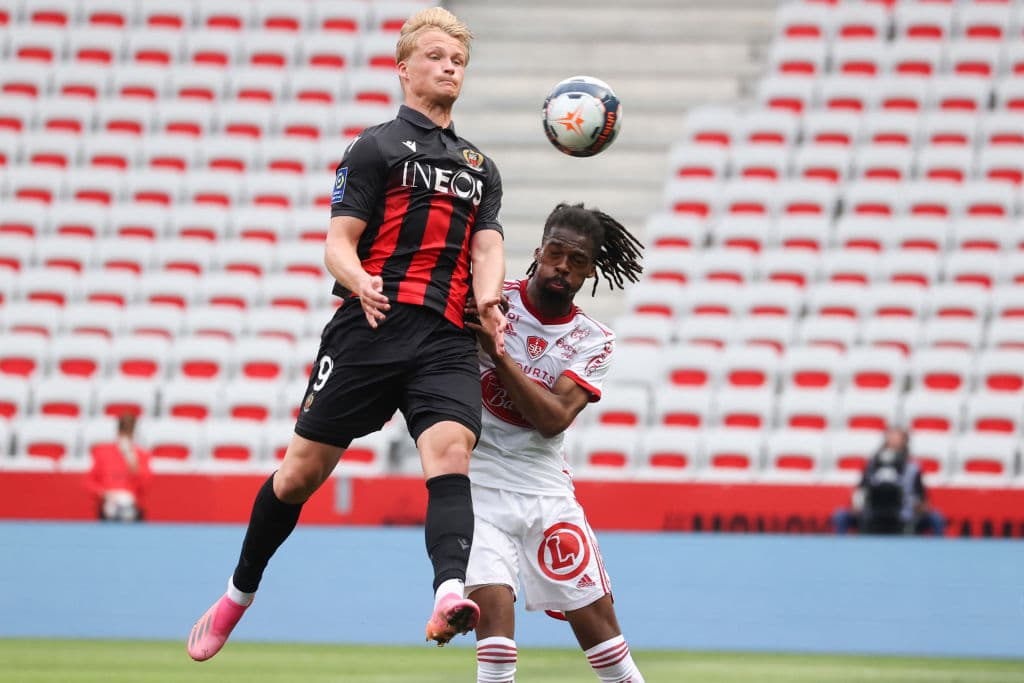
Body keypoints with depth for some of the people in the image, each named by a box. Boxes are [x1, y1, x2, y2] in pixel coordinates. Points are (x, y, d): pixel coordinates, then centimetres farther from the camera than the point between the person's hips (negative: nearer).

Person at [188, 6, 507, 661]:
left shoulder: (479, 167, 24)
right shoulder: (376, 147, 9)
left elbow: (487, 247, 11)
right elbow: (339, 243, 2)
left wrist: (489, 299, -13)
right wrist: (362, 283, -22)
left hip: (447, 338, 3)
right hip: (372, 328, -3)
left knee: (451, 451, -24)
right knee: (303, 470, 0)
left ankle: (450, 593, -45)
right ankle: (240, 593, 22)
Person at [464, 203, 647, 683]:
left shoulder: (593, 341, 3)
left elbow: (554, 417, -12)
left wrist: (496, 351, -20)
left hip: (545, 488, 3)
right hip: (477, 481, -3)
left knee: (595, 615, 2)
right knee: (493, 602, -21)